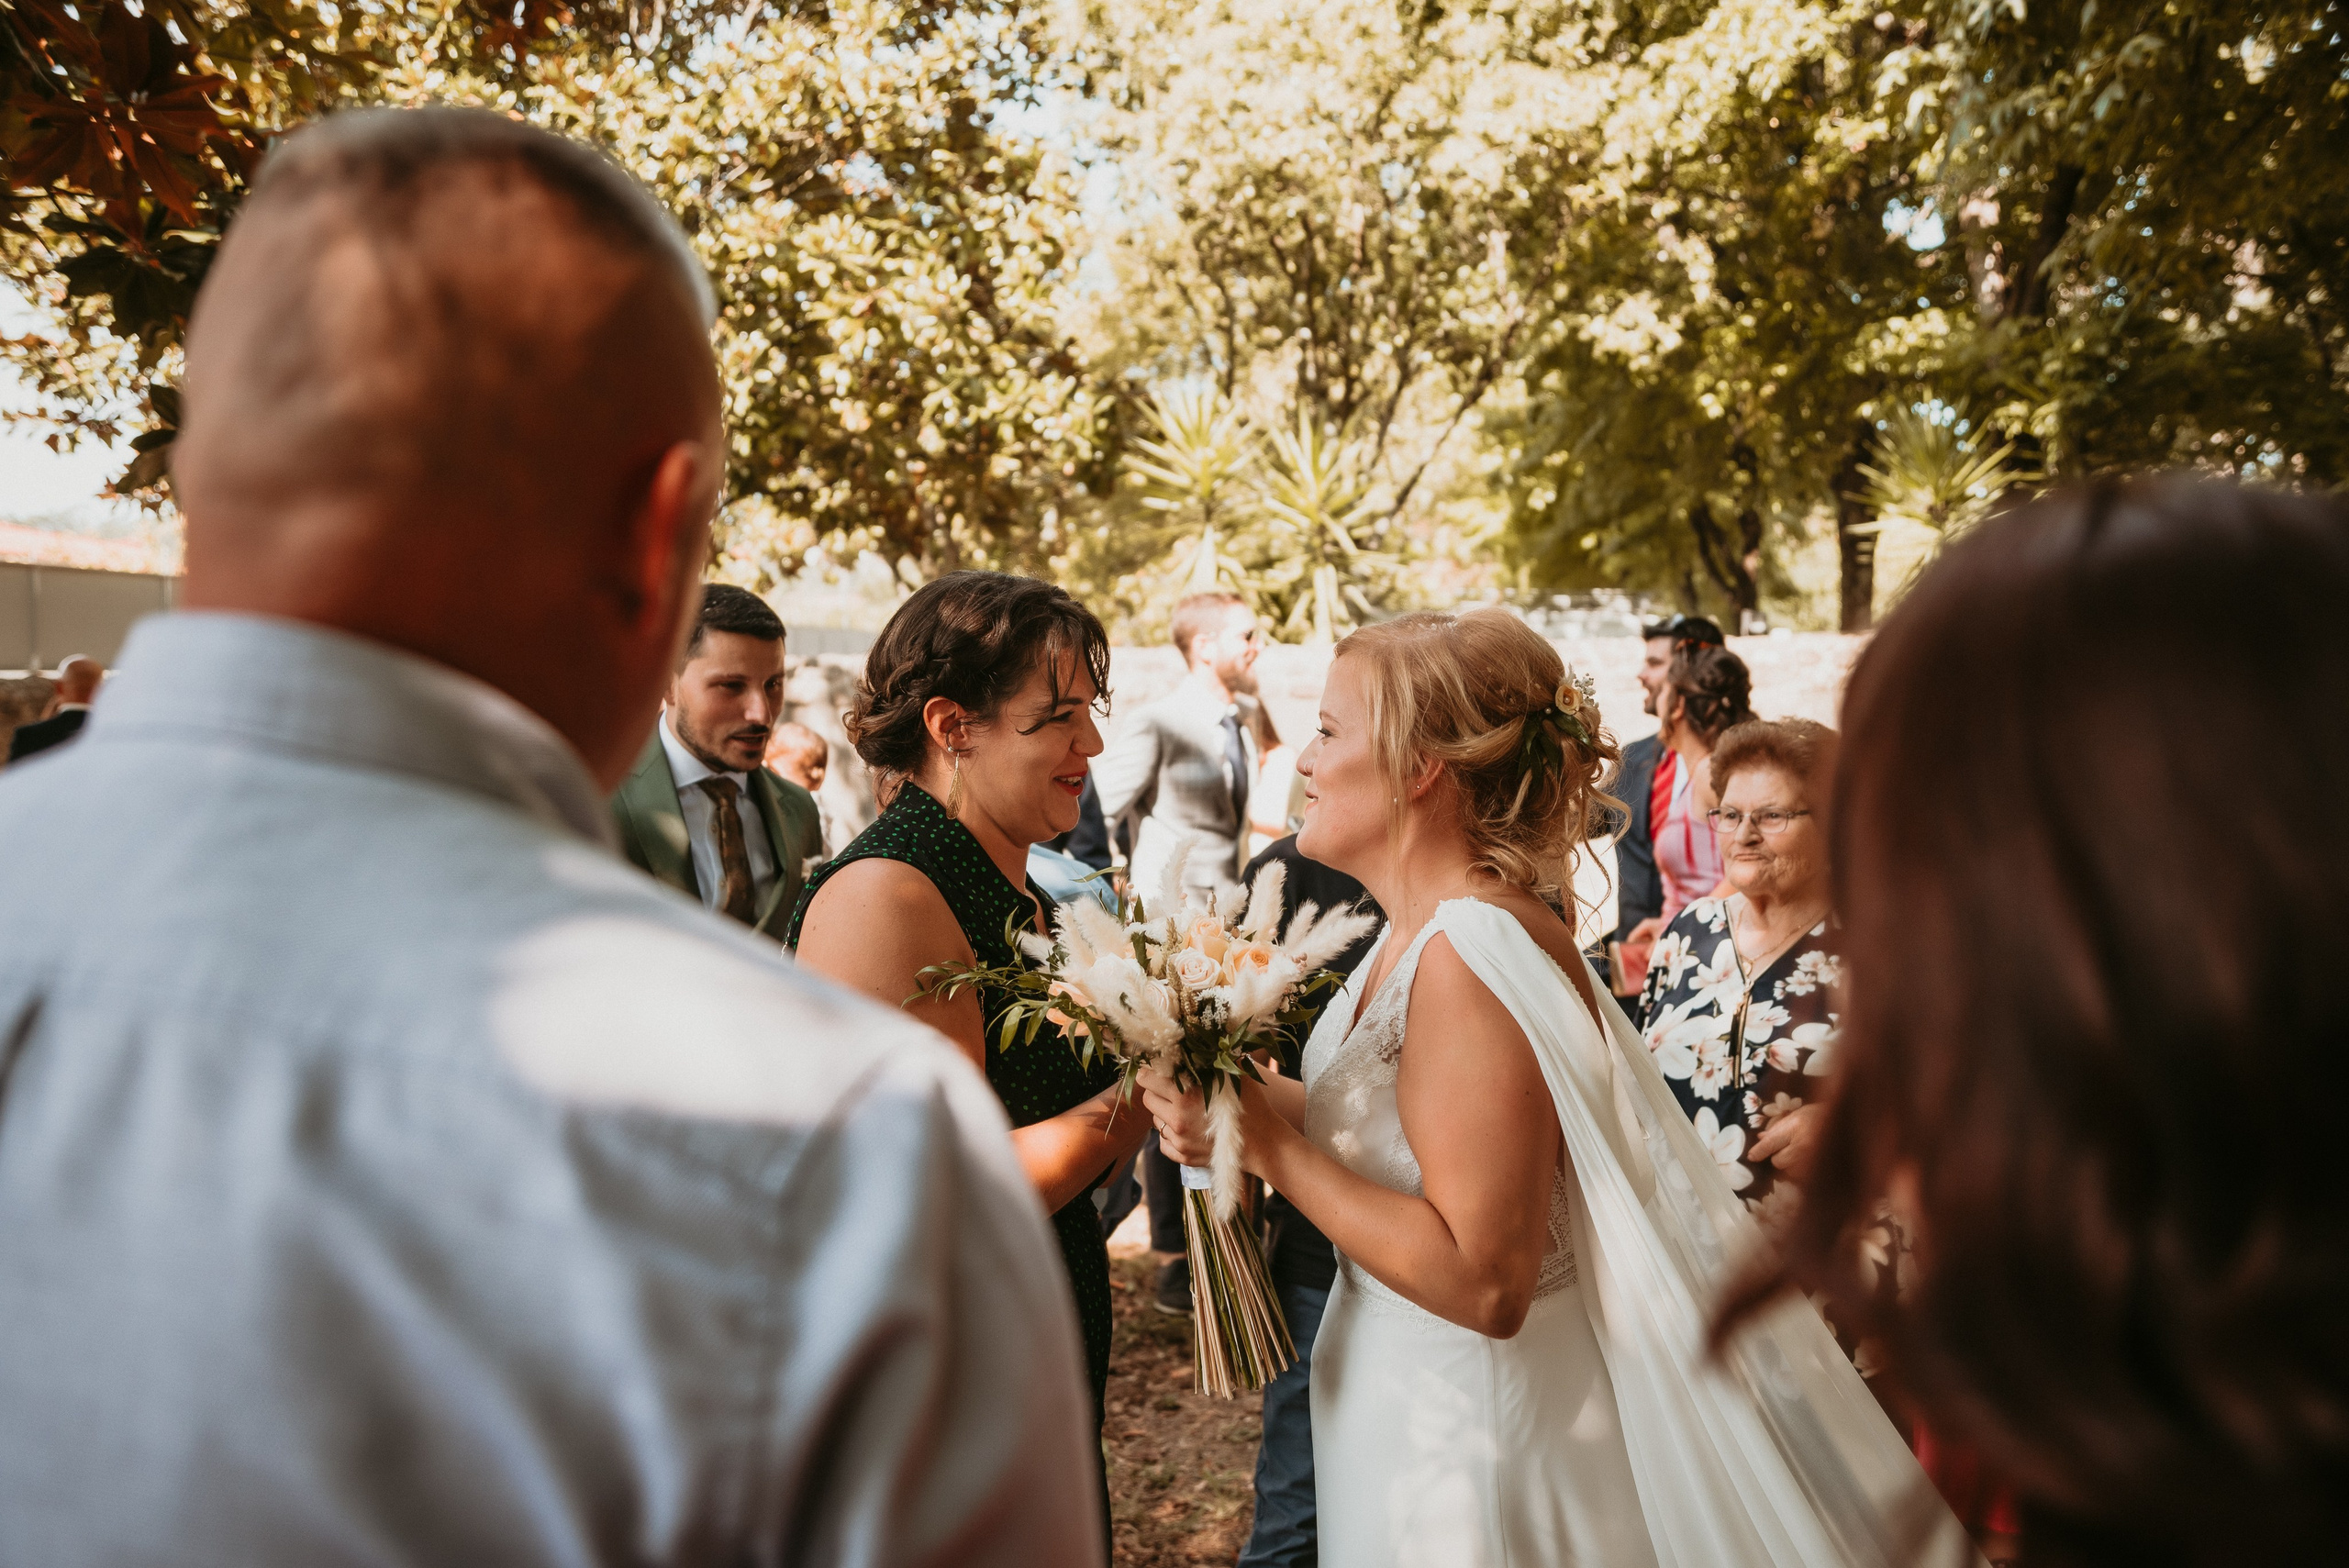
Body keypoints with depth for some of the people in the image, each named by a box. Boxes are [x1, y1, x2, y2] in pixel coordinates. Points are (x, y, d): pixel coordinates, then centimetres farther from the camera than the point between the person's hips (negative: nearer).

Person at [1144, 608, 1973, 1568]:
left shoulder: (1471, 957, -28)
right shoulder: (1427, 924, -1)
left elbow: (1483, 1282, -30)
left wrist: (1273, 1148, -26)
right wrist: (1252, 1099, -6)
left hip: (1474, 1418, -8)